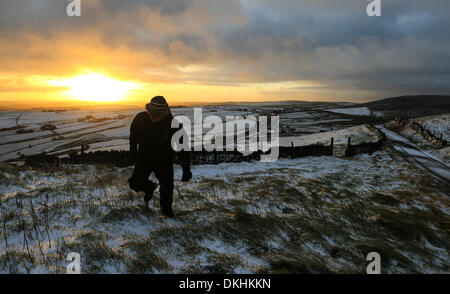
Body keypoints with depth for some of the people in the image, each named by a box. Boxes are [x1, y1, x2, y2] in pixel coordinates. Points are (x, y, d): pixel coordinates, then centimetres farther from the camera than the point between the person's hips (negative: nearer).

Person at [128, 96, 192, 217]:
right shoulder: (141, 118, -17)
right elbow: (133, 135, 6)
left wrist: (186, 169, -14)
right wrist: (133, 150, 15)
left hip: (164, 161, -1)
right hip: (144, 157, 2)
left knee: (167, 187, 5)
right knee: (136, 184, -6)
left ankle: (166, 206, 38)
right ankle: (149, 188, 31)